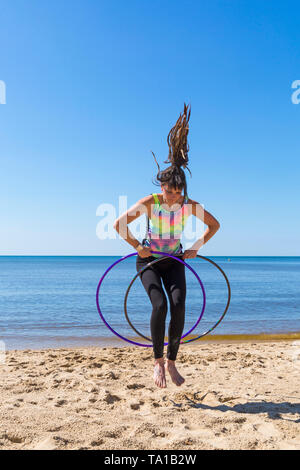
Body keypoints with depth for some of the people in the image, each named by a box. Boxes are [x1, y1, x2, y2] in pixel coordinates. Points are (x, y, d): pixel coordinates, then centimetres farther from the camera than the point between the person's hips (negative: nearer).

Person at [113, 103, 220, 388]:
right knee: (159, 305, -22)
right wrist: (137, 246, -16)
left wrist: (195, 248, -4)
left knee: (179, 307, -14)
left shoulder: (189, 206, -12)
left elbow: (214, 225, 2)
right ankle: (158, 361, -3)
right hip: (148, 259, -2)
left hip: (174, 260, 2)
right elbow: (119, 224, -14)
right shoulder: (149, 203, -19)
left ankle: (172, 362, 5)